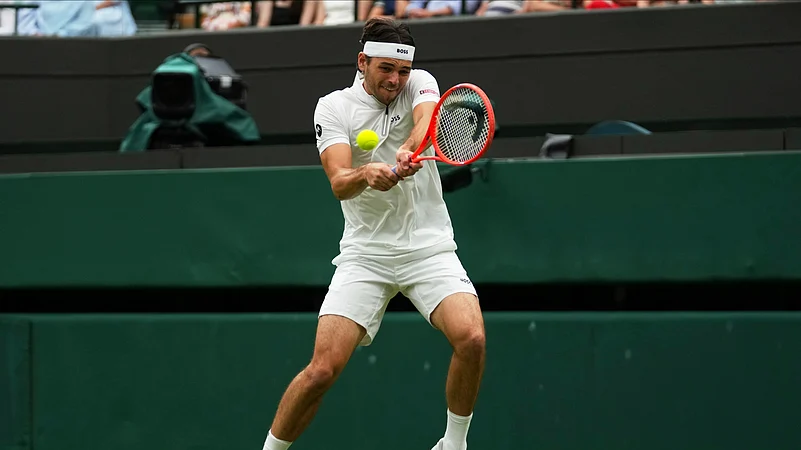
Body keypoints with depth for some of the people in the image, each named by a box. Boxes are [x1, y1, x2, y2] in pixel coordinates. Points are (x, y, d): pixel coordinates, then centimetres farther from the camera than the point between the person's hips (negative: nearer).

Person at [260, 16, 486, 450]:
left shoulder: (420, 84, 2)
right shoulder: (333, 107, -1)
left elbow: (428, 122, -23)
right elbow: (339, 184, -15)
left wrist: (409, 149, -45)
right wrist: (365, 175, -39)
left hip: (429, 247, 1)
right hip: (365, 251, -1)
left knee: (471, 338, -23)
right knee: (322, 370, -13)